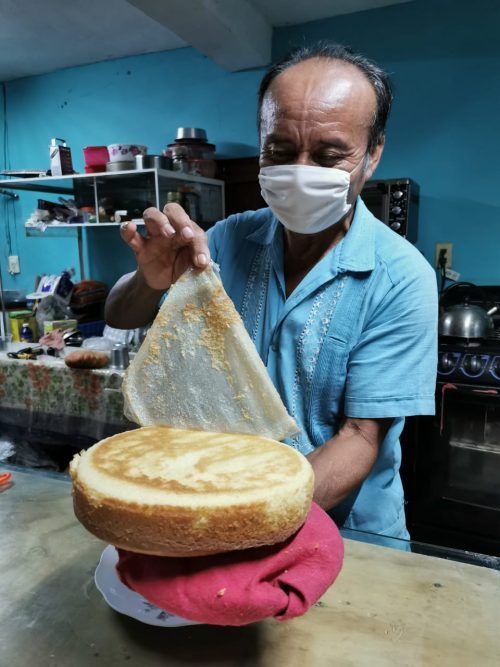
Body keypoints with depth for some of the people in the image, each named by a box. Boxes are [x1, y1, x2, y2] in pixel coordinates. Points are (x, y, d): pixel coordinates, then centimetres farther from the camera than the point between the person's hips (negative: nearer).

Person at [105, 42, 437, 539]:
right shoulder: (229, 240, -5)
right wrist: (152, 280, -22)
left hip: (349, 531, -1)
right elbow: (121, 318, 1)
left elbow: (359, 439, -16)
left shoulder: (401, 279, -16)